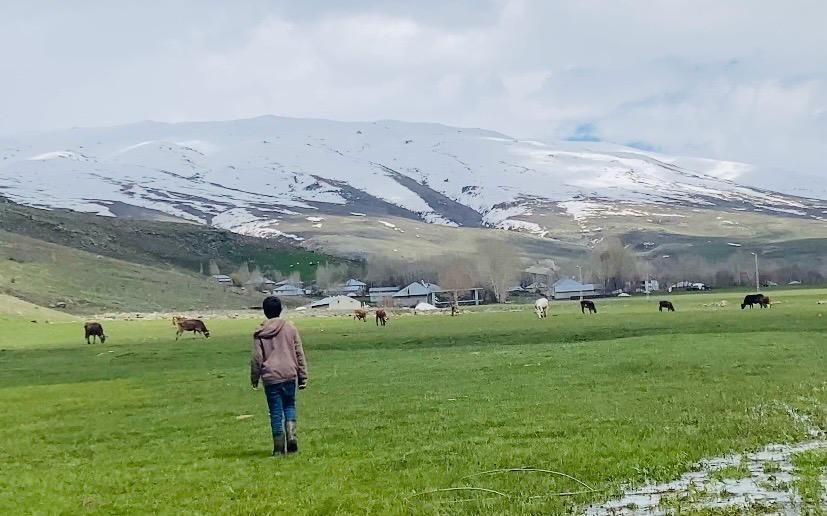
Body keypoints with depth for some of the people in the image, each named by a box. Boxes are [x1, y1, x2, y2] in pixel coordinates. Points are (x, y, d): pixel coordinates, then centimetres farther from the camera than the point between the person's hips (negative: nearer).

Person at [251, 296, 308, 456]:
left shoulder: (260, 333, -1)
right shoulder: (290, 328, 3)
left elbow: (256, 358, -1)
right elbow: (299, 354, 5)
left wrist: (254, 379, 10)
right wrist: (303, 376, 11)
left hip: (270, 377, -1)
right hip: (289, 375, 1)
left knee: (276, 412, 4)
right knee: (289, 406, 18)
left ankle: (279, 448, 5)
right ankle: (291, 435, -5)